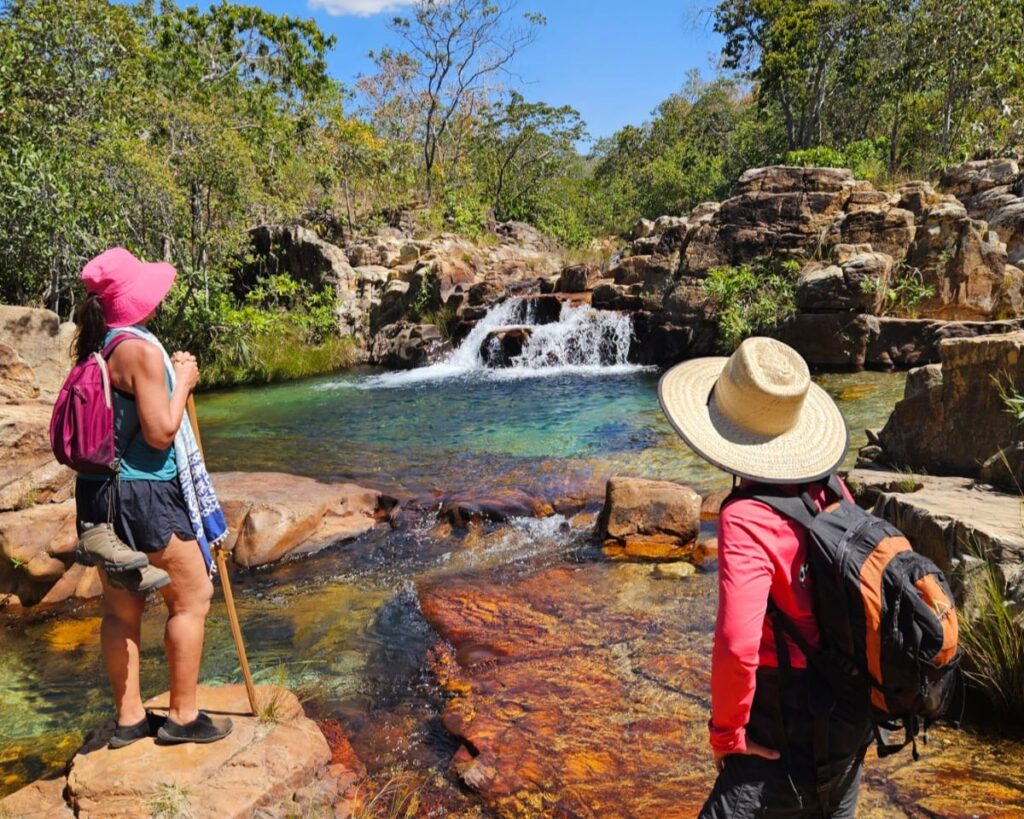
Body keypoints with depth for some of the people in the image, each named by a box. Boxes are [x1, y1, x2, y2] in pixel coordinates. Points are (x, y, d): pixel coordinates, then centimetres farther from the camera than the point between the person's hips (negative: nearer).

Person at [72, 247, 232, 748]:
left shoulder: (96, 348, 10)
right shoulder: (140, 349, -18)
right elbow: (160, 433, -19)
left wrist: (169, 376, 14)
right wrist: (182, 382, -7)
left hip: (99, 497, 9)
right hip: (142, 495, -9)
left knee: (122, 608, 16)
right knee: (192, 597, 6)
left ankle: (129, 717, 27)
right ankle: (182, 716, 15)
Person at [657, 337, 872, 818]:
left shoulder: (747, 517, -26)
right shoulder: (830, 490, -3)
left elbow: (737, 646, -33)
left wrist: (726, 730, -16)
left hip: (790, 728, -8)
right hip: (849, 713, 8)